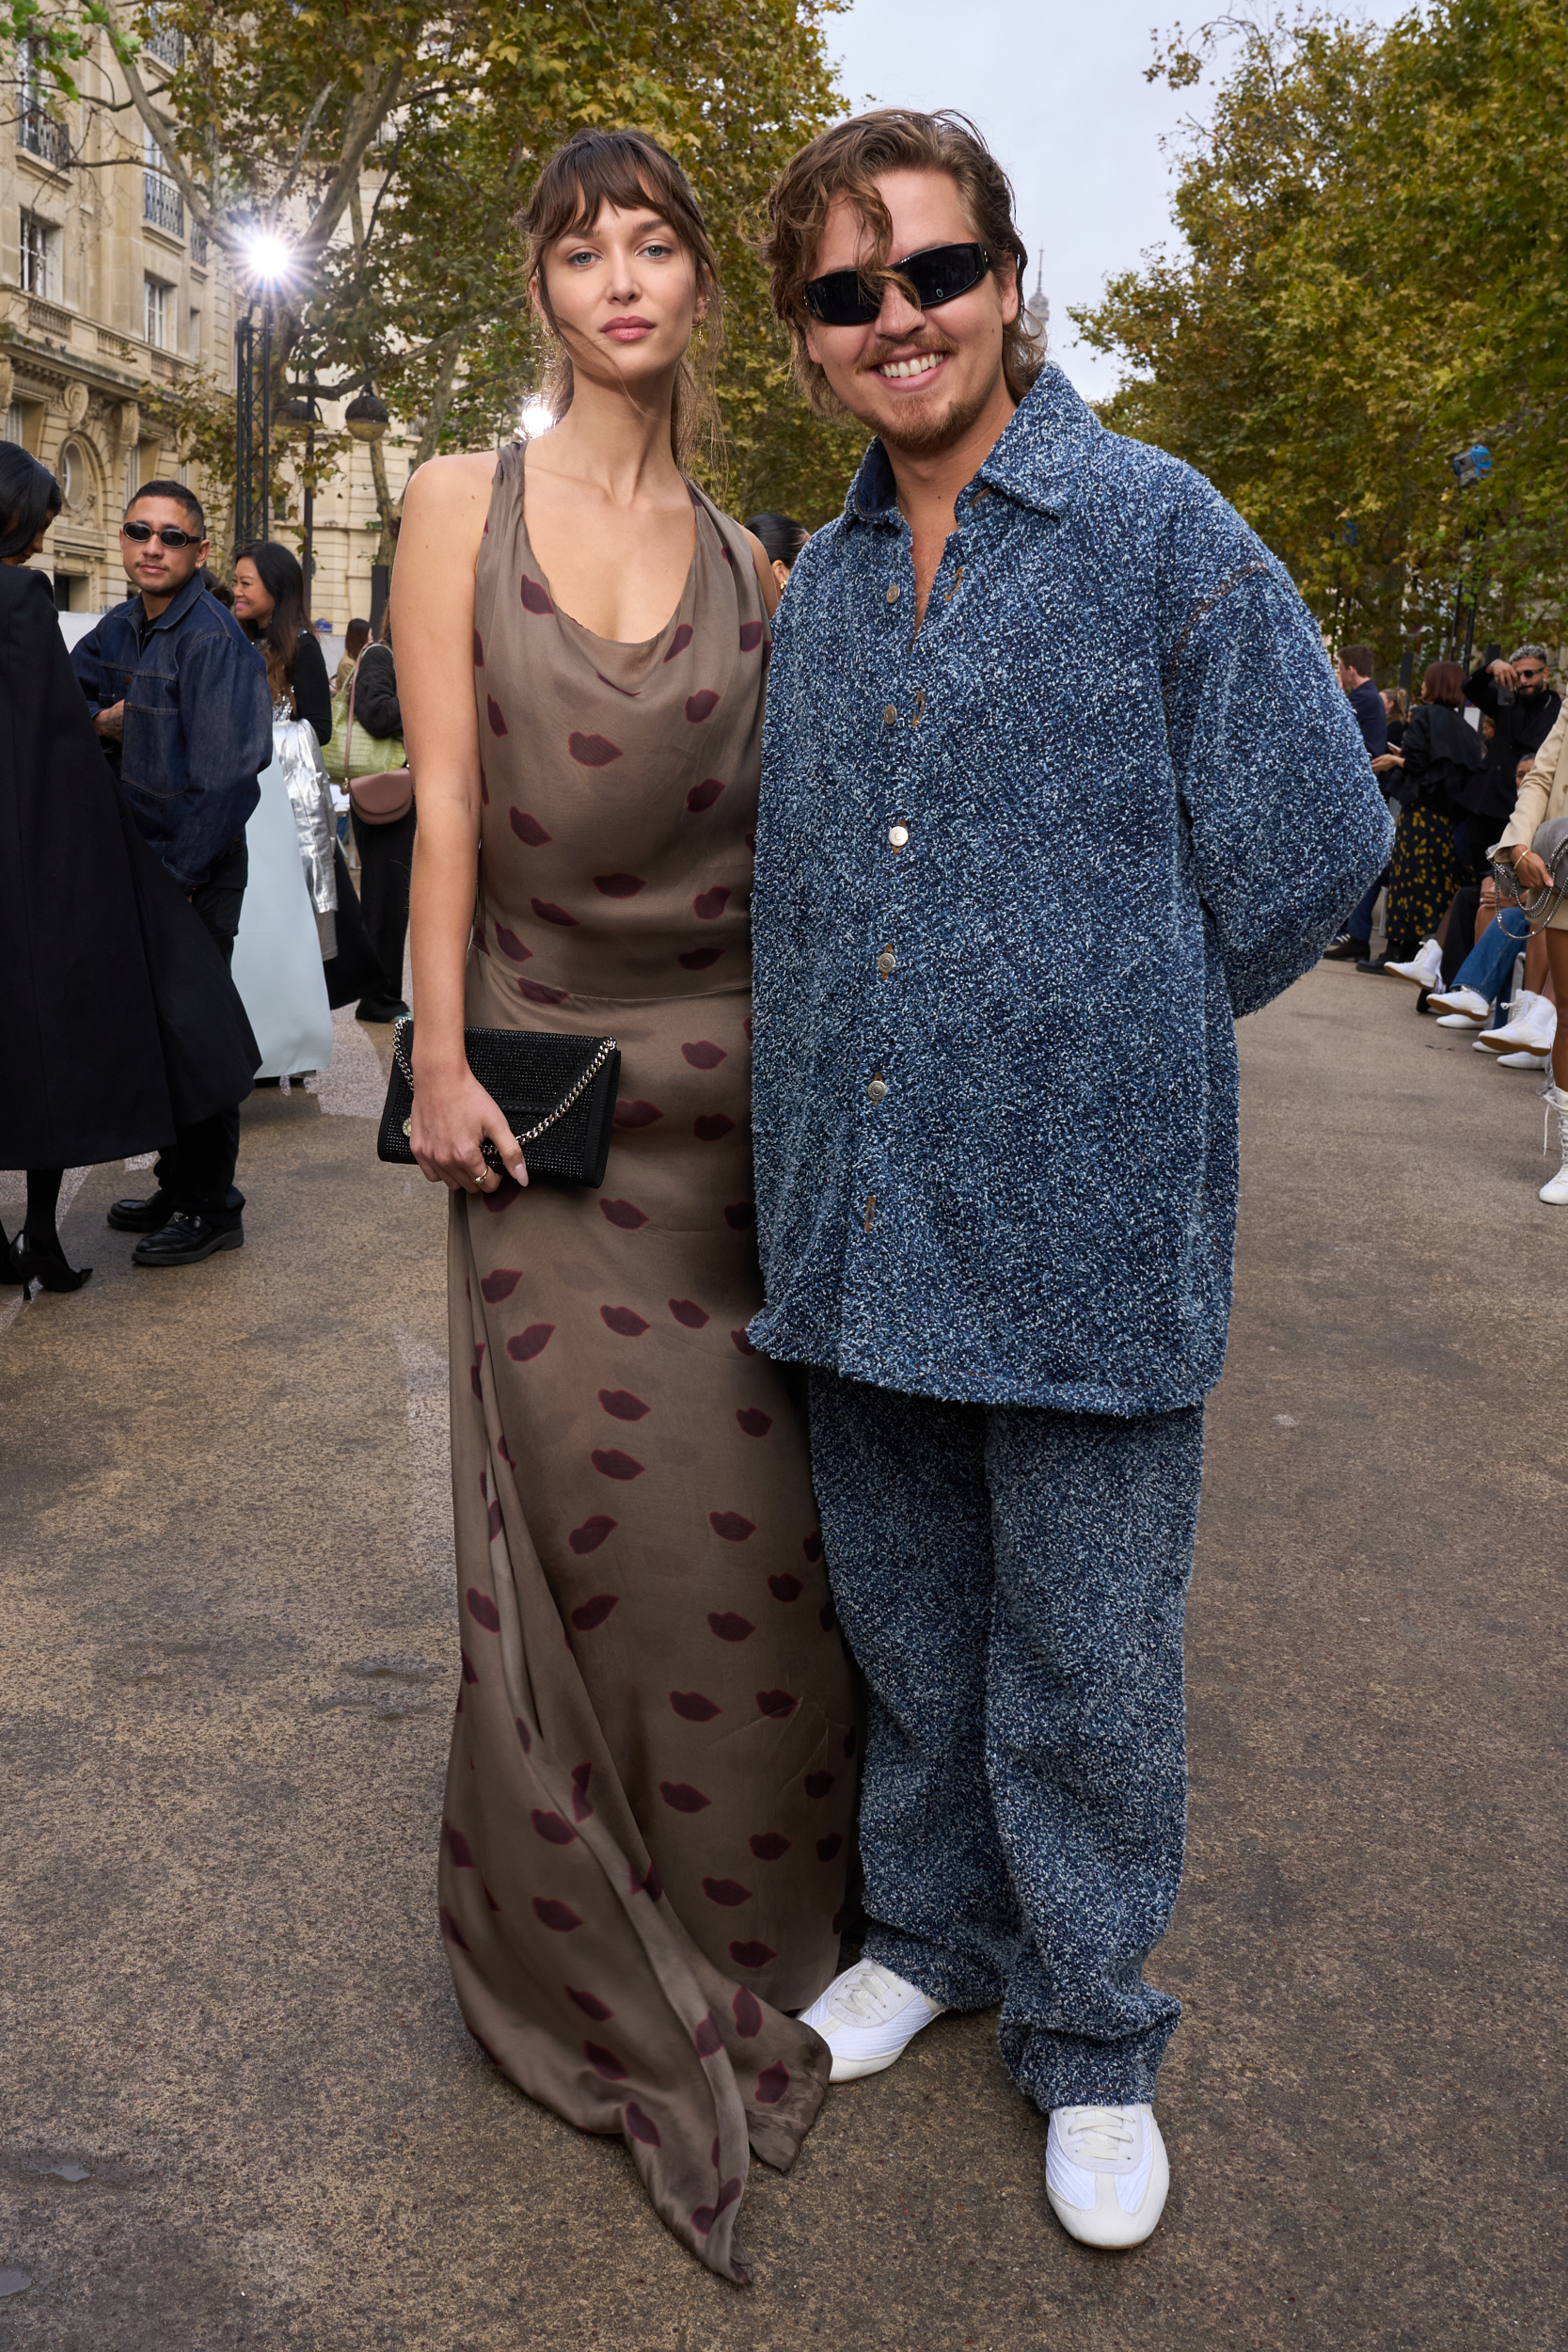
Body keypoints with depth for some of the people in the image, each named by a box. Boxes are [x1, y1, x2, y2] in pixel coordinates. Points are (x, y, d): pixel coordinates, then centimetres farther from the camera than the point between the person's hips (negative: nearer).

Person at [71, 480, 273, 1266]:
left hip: (197, 870, -8)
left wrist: (179, 876, -20)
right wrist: (102, 719, -3)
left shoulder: (211, 638, -16)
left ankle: (212, 1209, 12)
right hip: (140, 858, 8)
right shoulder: (122, 626, 7)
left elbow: (224, 775, -21)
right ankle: (178, 1183, 29)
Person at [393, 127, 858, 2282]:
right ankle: (595, 1934, 27)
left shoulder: (747, 560, 10)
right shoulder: (463, 502, 3)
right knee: (586, 1495, 4)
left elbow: (782, 822, 9)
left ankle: (741, 1894, 28)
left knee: (752, 1497, 4)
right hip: (547, 1067, -2)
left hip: (734, 1073, 2)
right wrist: (439, 1057, -7)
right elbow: (444, 798, -2)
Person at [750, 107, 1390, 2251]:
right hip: (858, 1228, 5)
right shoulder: (817, 587, 11)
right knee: (906, 1629, 19)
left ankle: (1089, 2034, 31)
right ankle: (933, 1929, 42)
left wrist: (1107, 1038, 1)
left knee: (1084, 1669, 8)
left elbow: (1308, 853, -7)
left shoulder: (1159, 529, -5)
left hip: (1080, 1226, -4)